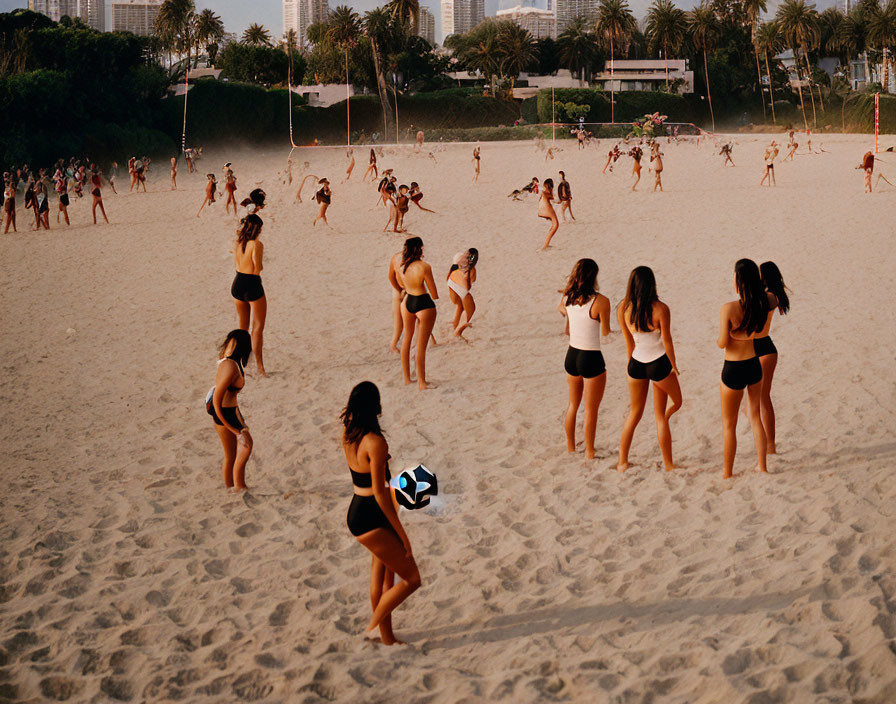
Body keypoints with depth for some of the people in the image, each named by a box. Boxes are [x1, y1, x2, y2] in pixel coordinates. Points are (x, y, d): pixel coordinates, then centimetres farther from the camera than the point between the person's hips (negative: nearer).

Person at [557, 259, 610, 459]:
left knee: (573, 405, 23)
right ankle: (589, 453, 19)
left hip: (572, 356, 6)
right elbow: (605, 331, -9)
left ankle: (570, 449, 34)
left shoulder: (567, 297, -4)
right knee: (591, 410, 9)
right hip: (591, 359, -6)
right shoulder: (601, 301, -20)